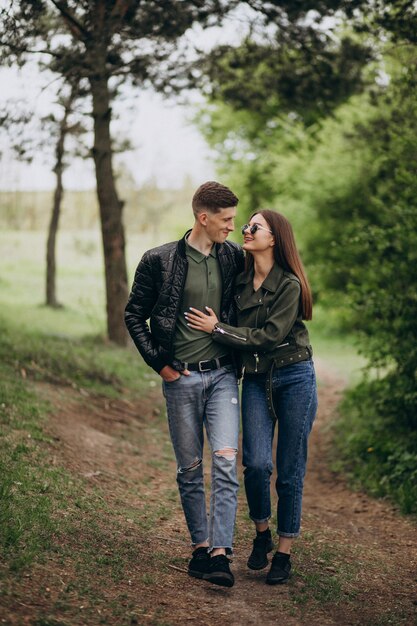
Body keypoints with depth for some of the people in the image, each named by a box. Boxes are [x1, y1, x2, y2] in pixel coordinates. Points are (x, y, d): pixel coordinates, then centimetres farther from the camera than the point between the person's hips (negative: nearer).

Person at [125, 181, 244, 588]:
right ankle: (199, 546, 21)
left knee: (226, 463, -10)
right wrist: (159, 364, -4)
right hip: (181, 378, -1)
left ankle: (220, 553, -11)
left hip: (223, 375, 2)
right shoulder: (159, 261, -5)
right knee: (189, 469, 7)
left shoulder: (233, 257, 3)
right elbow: (134, 316, 2)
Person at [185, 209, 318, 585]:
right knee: (257, 463, -11)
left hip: (295, 379, -4)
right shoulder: (240, 282, 7)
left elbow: (269, 337, -16)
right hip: (255, 380, 4)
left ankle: (284, 553, 13)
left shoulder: (289, 285, -10)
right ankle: (262, 533, 14)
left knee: (291, 470, 1)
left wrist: (217, 329, -13)